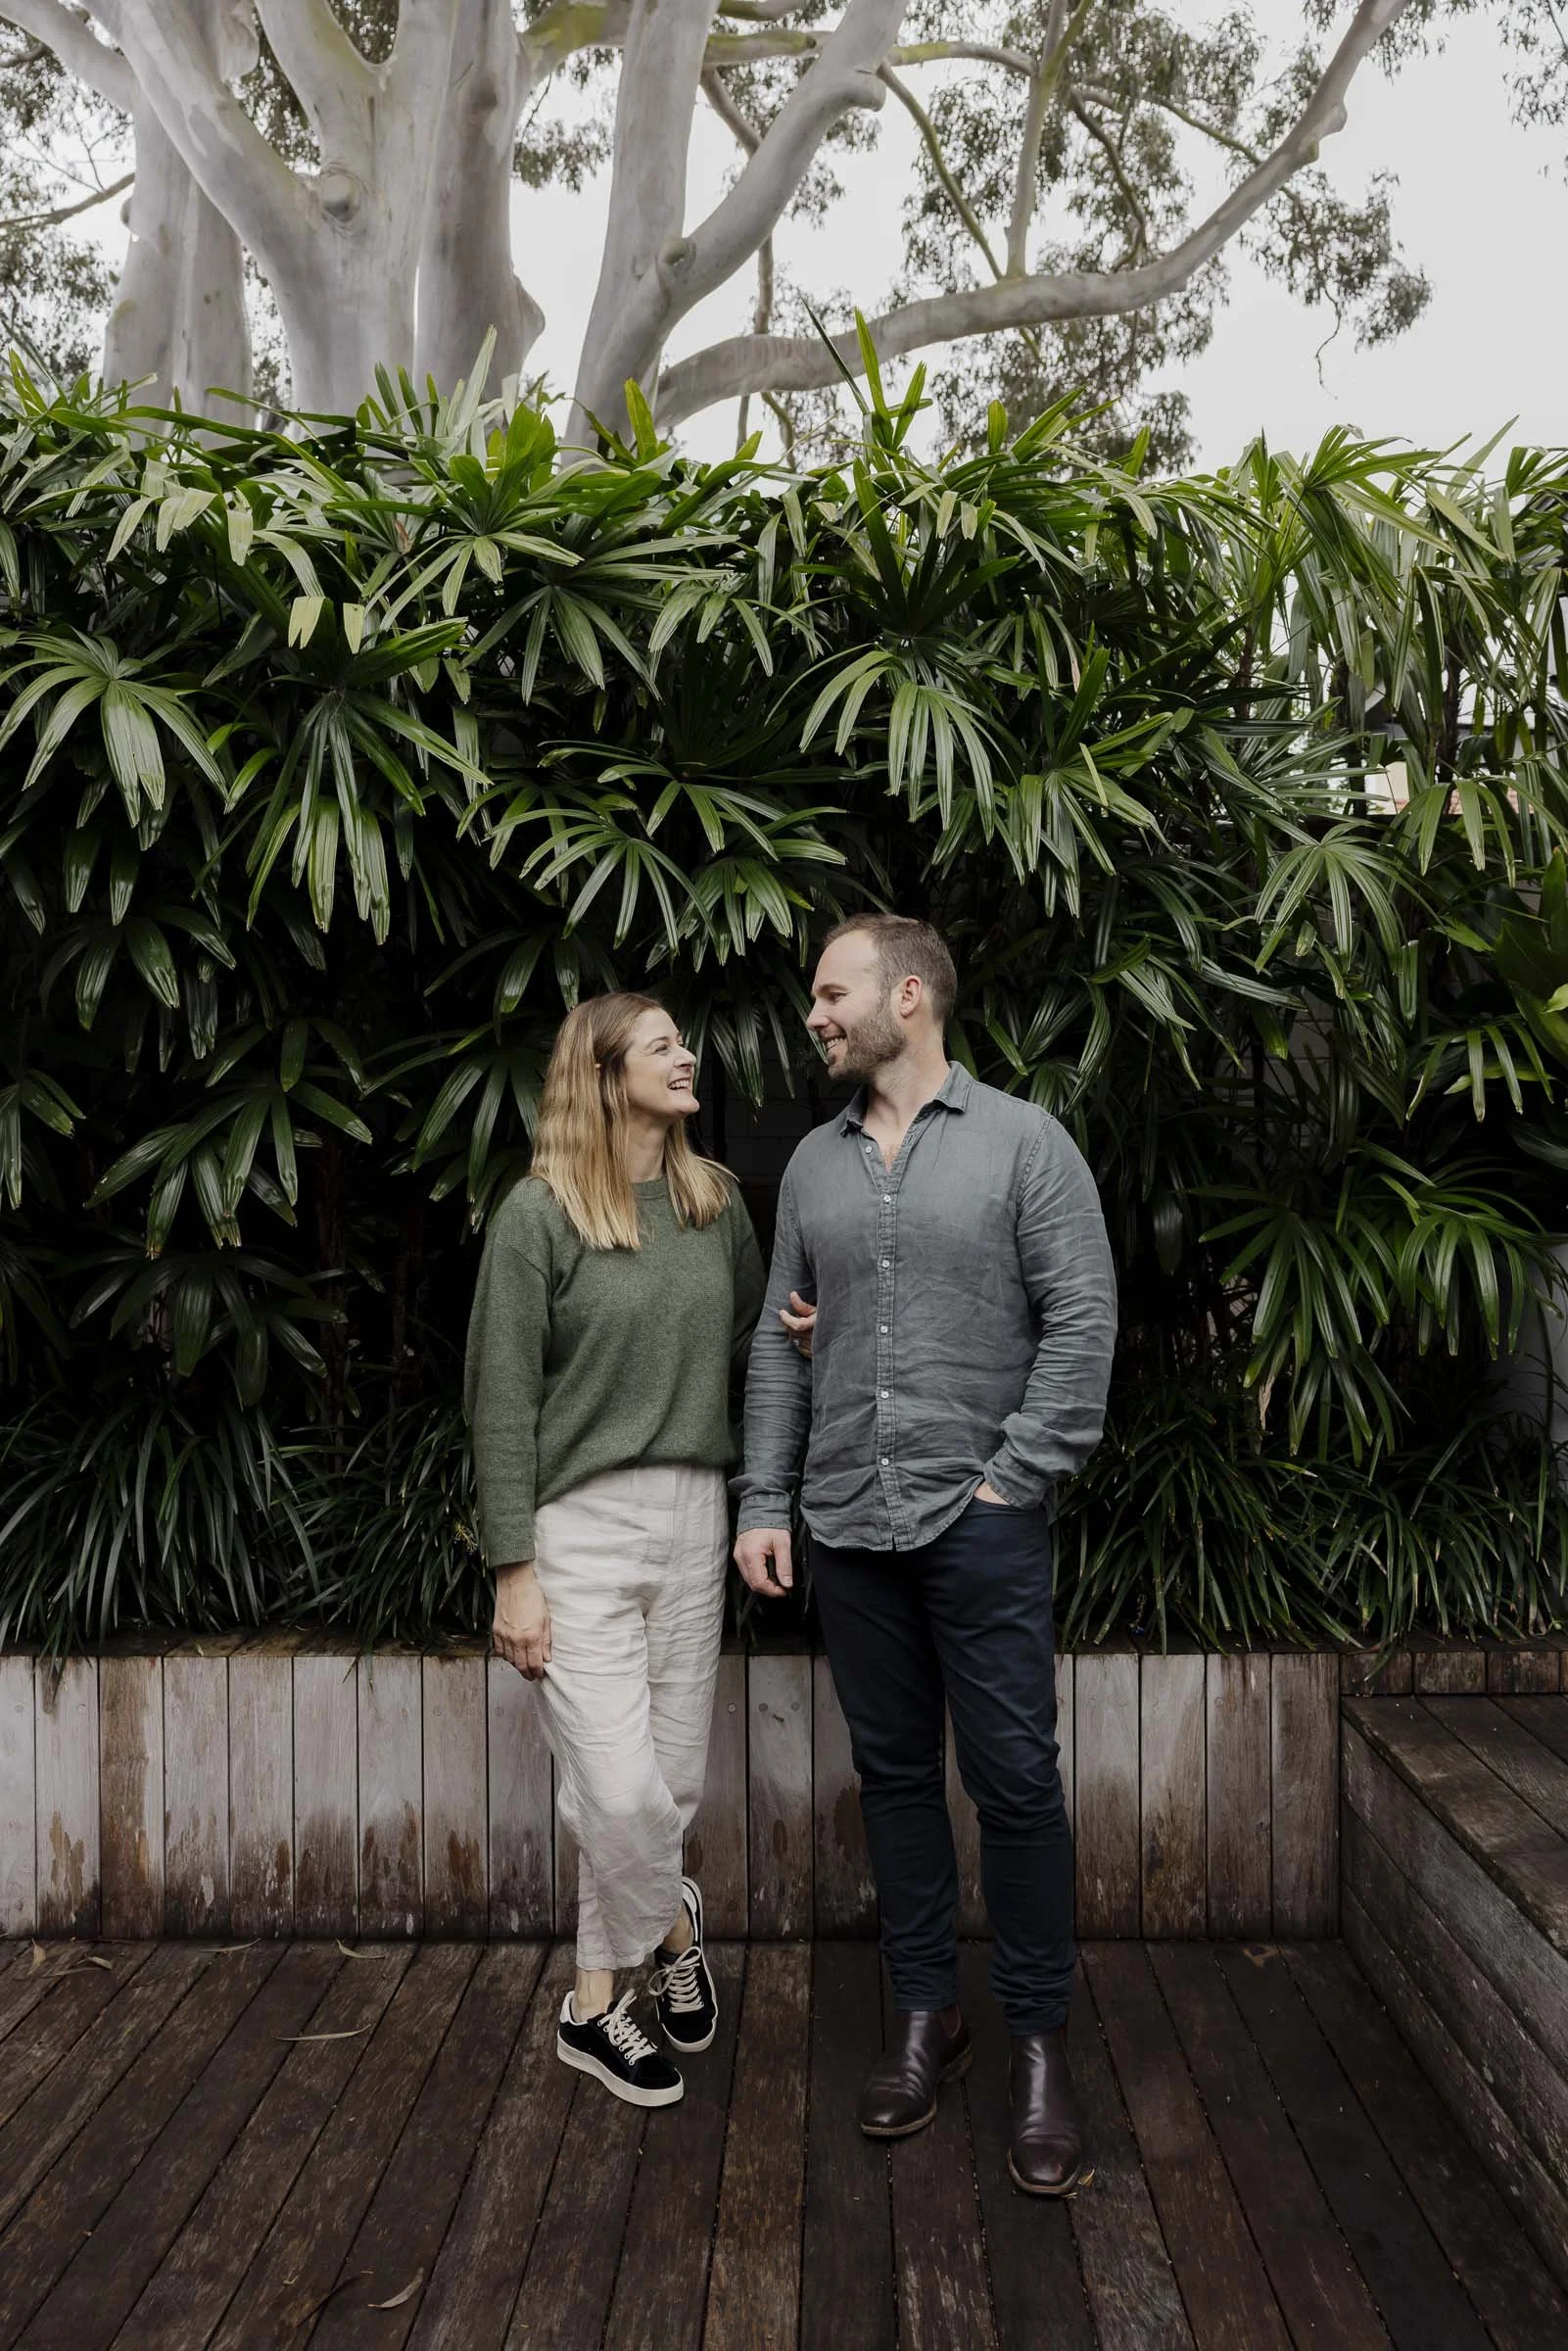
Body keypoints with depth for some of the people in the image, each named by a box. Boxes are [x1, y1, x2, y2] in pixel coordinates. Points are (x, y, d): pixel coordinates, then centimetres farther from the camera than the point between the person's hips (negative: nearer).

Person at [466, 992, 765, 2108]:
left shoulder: (716, 1199, 6)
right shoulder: (540, 1212, -8)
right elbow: (502, 1395, -8)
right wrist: (514, 1569, -10)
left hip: (693, 1514, 5)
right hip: (581, 1521, -5)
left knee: (675, 1776, 10)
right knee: (620, 1788, -7)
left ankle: (596, 2003, 32)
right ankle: (672, 1918, 26)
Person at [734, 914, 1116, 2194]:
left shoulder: (1021, 1140, -3)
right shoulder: (813, 1163, 10)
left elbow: (1083, 1319, -8)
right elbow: (780, 1345, 11)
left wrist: (1018, 1476, -12)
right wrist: (763, 1501, 6)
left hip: (981, 1518, -4)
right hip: (848, 1524, 5)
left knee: (1016, 1781, 2)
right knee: (894, 1773, 13)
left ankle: (1040, 2041, 19)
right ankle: (925, 2011, 29)